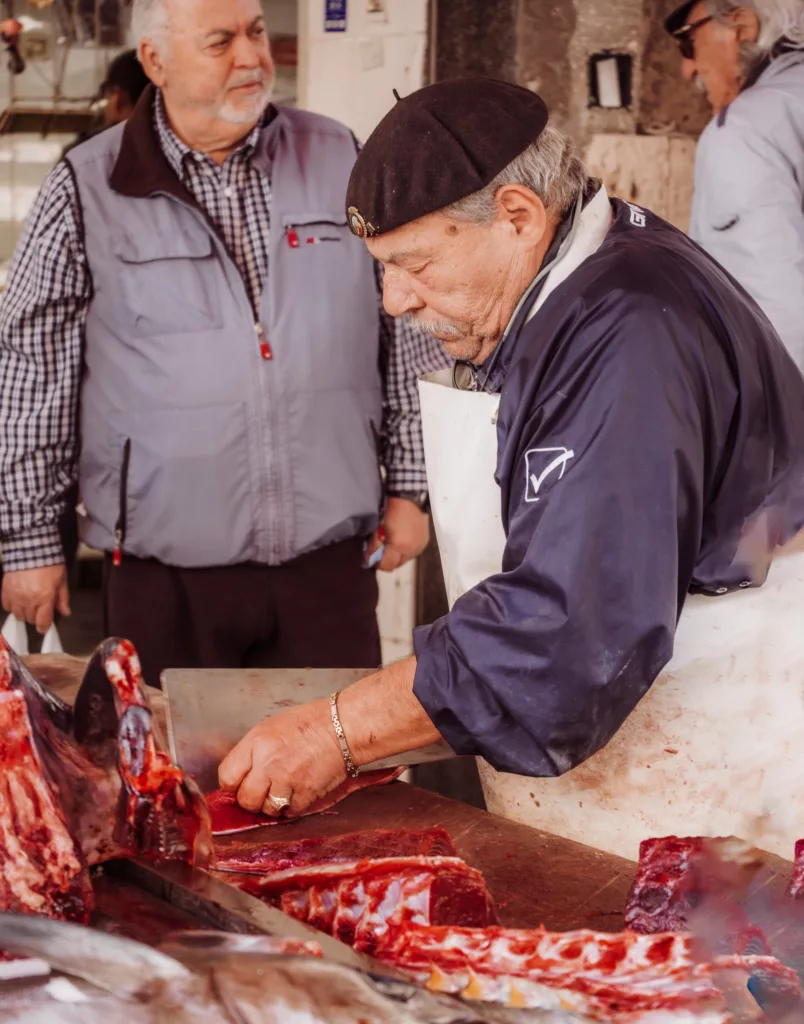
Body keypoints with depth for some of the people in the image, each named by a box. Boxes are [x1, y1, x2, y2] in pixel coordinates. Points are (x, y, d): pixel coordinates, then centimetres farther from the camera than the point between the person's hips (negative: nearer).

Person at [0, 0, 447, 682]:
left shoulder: (341, 160, 4)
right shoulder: (88, 192, -2)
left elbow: (405, 330, 11)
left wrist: (408, 486, 8)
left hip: (331, 561, 2)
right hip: (166, 574, -1)